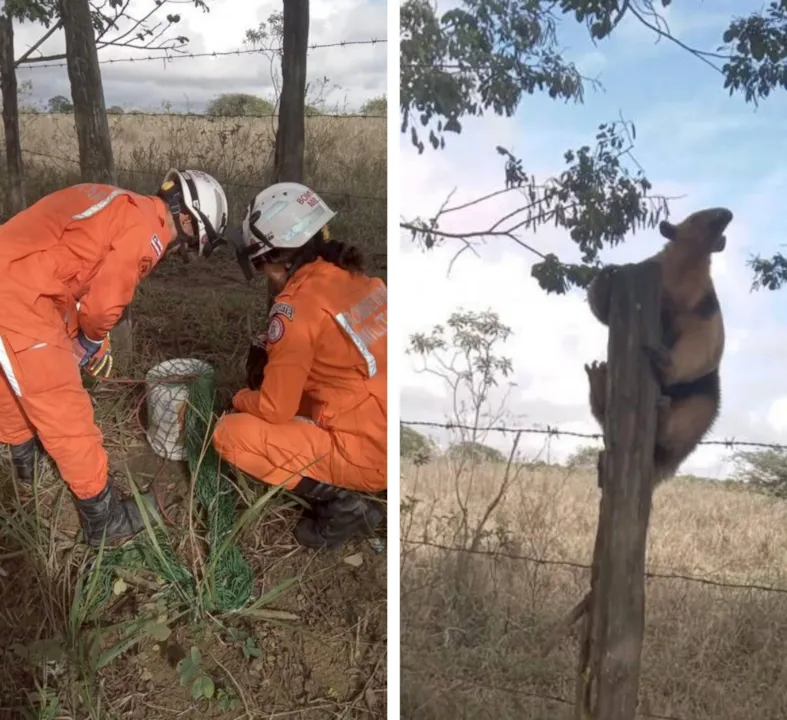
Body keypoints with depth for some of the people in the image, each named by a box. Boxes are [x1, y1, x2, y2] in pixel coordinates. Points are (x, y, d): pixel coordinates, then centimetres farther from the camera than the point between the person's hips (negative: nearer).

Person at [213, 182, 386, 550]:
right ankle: (343, 488, 15)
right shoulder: (351, 276, 6)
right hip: (384, 434, 8)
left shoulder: (297, 304, -17)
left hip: (369, 454, -8)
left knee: (230, 433, -4)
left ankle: (342, 505, -3)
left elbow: (275, 408, -11)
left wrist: (238, 400, 11)